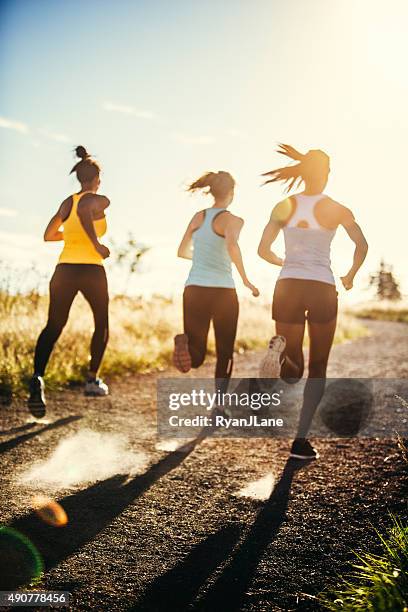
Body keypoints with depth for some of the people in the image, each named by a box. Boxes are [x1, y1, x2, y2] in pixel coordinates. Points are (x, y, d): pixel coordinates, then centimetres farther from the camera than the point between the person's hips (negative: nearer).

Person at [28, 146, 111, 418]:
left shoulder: (67, 202, 13)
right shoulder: (100, 201, -3)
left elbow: (49, 235, 16)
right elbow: (84, 211, -25)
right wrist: (97, 243, -19)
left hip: (65, 269, 4)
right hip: (91, 270, -4)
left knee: (53, 327, 3)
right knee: (101, 324, 19)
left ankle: (38, 378, -20)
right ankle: (93, 379, 20)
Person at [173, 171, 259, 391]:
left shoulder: (198, 217, 11)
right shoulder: (232, 220, -5)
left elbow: (182, 251, 20)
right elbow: (232, 246, -26)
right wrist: (246, 280, -18)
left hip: (194, 290, 4)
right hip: (222, 291, -4)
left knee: (196, 358, 7)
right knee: (225, 354, 15)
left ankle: (185, 343, -27)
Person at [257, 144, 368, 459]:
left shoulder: (284, 207, 5)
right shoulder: (336, 209, 0)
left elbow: (263, 250, 3)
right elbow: (362, 245, -3)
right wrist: (350, 276, 13)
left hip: (288, 287, 2)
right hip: (323, 289, -2)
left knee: (293, 372, 11)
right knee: (317, 368, 12)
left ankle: (280, 350, -26)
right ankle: (301, 440, 5)